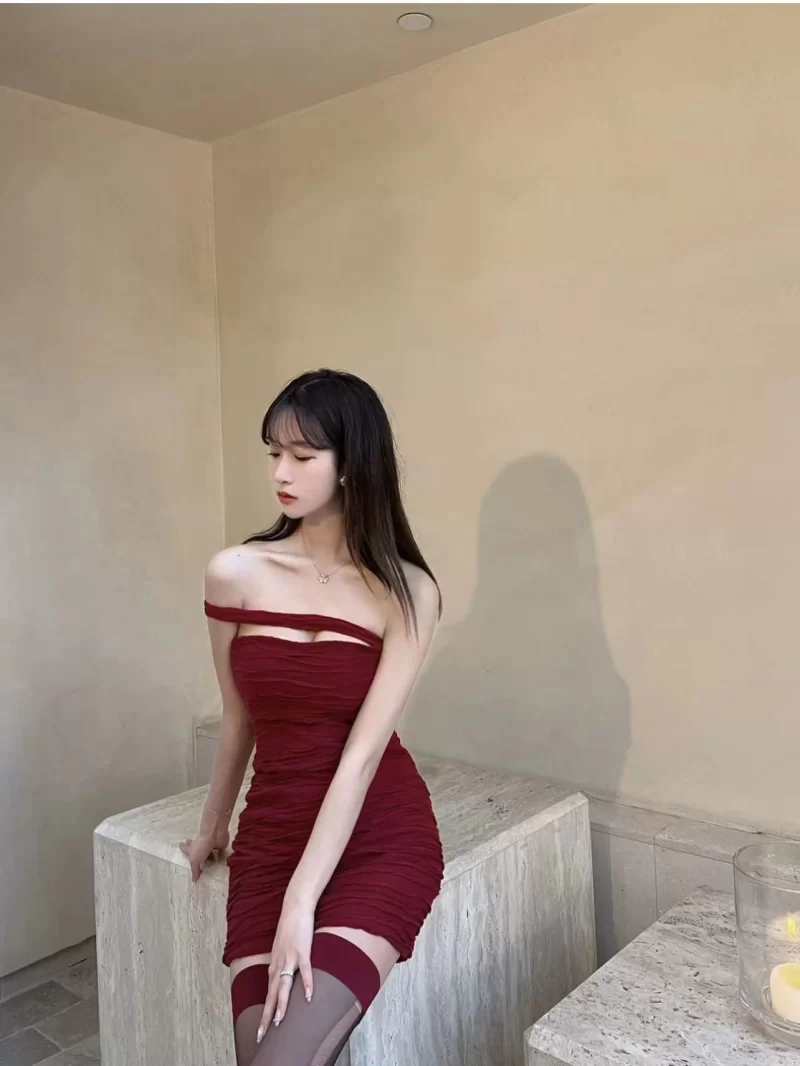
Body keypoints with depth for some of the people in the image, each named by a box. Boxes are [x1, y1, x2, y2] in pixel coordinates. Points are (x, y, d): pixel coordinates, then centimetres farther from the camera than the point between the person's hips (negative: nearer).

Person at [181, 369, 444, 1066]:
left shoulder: (407, 590, -11)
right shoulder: (235, 574, -4)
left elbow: (363, 751, -16)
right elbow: (240, 718, 9)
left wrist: (301, 904, -19)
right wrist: (213, 825, 21)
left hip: (381, 840, -3)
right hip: (271, 837, 3)